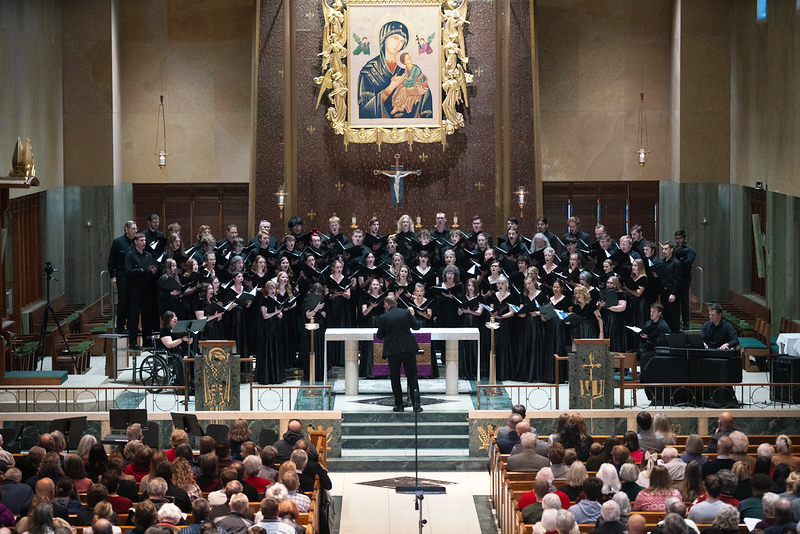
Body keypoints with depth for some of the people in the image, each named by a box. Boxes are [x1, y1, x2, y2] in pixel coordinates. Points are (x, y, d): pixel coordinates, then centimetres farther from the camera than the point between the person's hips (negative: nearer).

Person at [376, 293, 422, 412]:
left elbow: (380, 336, 0)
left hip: (393, 351, -2)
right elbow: (416, 326, 6)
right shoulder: (406, 313, -2)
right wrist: (413, 316, 22)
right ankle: (416, 404, -2)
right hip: (409, 349, 2)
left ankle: (399, 405, 9)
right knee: (412, 377, 8)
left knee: (395, 378, 11)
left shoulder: (383, 318, -7)